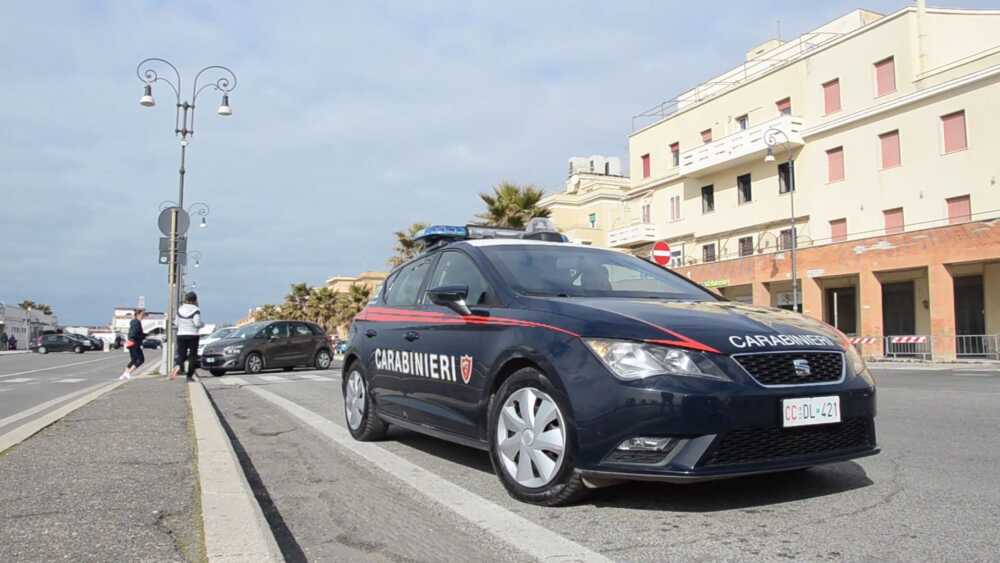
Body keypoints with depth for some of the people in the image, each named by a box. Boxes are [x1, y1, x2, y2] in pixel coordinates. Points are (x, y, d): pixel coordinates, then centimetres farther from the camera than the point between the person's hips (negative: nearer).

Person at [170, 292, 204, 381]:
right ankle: (190, 376, 6)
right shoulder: (196, 310, -9)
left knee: (181, 355, 8)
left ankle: (177, 366, -24)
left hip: (181, 335, 4)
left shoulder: (180, 309, 6)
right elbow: (197, 323, -18)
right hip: (192, 335, -4)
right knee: (192, 356, 6)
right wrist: (202, 324, 2)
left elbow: (177, 323, 10)